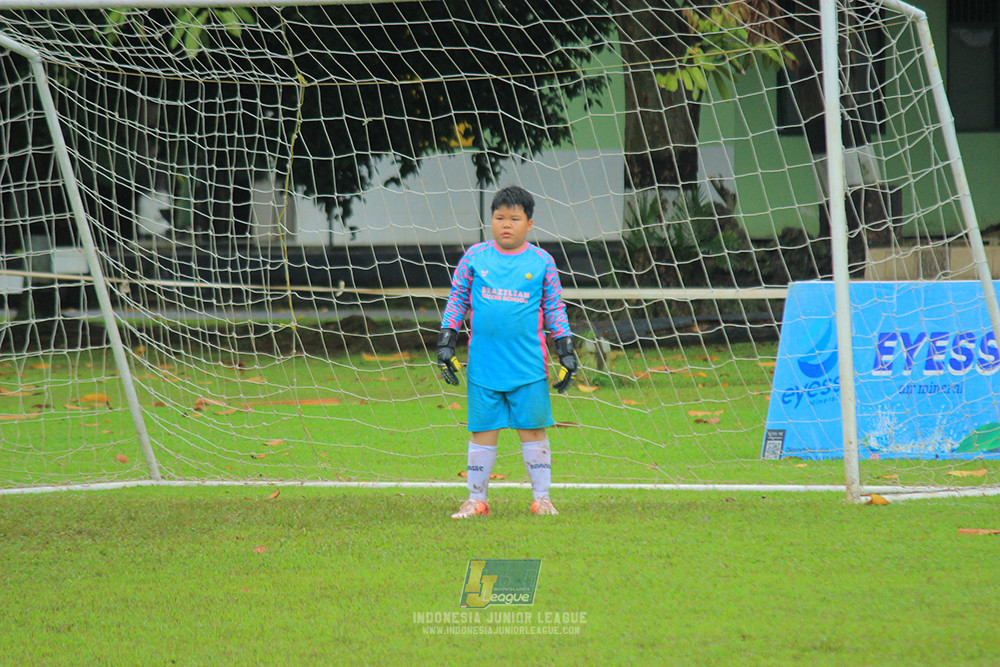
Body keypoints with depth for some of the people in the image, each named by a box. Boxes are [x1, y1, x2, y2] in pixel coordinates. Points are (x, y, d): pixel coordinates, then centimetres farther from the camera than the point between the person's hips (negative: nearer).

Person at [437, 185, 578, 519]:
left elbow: (555, 308, 11)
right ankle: (476, 500, 12)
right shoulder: (475, 257, 5)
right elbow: (457, 300, 11)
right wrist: (446, 343, 6)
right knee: (482, 431, 4)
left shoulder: (542, 262, 5)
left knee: (532, 430, 2)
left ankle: (541, 498, 12)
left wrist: (566, 353, 8)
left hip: (529, 366, 0)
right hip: (483, 364, 0)